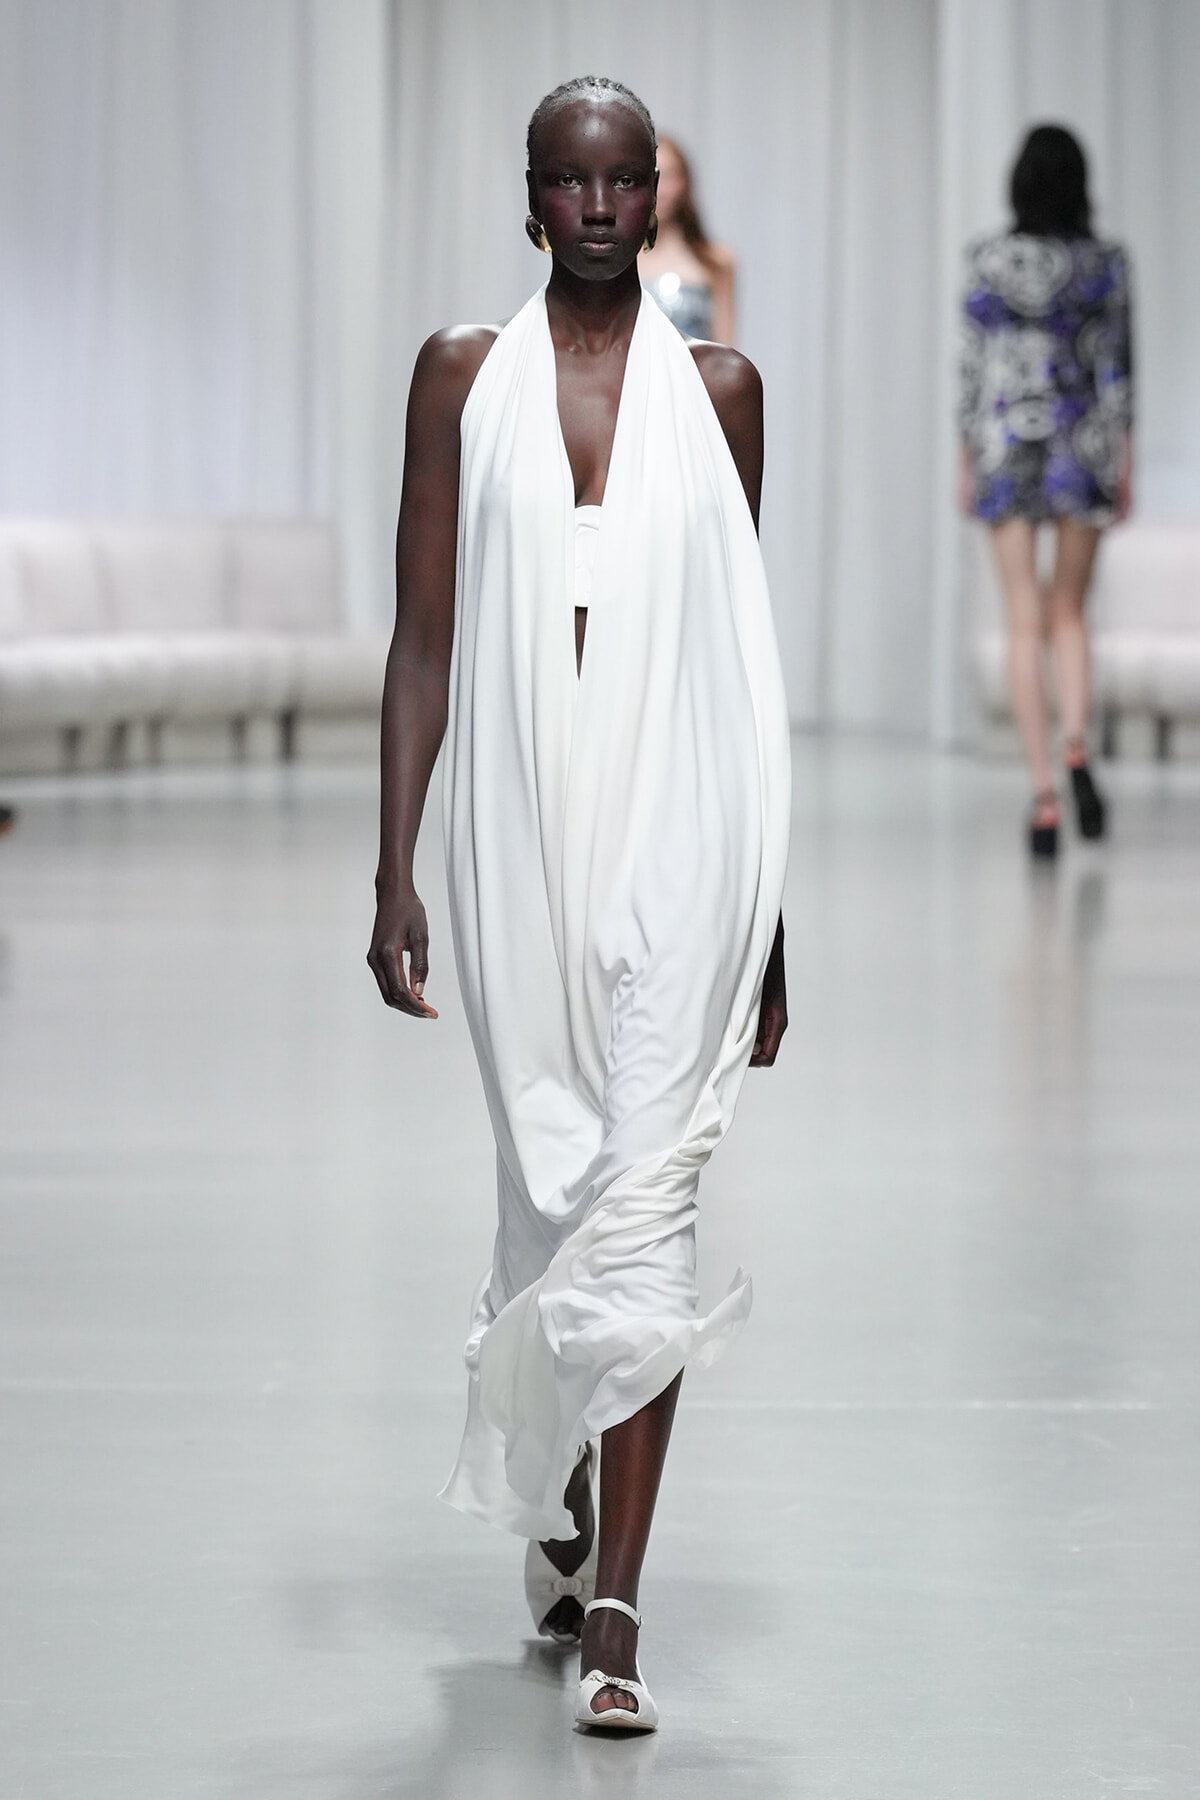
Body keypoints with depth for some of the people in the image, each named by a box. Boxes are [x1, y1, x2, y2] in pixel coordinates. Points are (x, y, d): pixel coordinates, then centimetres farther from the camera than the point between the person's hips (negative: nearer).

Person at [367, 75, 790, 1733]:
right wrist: (397, 874, -2)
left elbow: (744, 656, 10)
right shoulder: (463, 375, 5)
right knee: (549, 1186, 13)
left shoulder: (717, 390, 6)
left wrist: (769, 917, 9)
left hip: (678, 848, -1)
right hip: (520, 839, 1)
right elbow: (424, 638, 4)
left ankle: (613, 1613, -10)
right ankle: (559, 1508, 37)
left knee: (643, 1201, -9)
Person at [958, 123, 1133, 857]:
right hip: (1082, 441, 0)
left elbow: (975, 364, 0)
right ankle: (1077, 749, -11)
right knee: (1070, 612, 14)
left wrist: (968, 460, 7)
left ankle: (1044, 793, -3)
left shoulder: (988, 261, -2)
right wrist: (1126, 462, 5)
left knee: (1026, 622, 3)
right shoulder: (1106, 263, -2)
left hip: (1007, 444, 0)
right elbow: (1117, 368, -1)